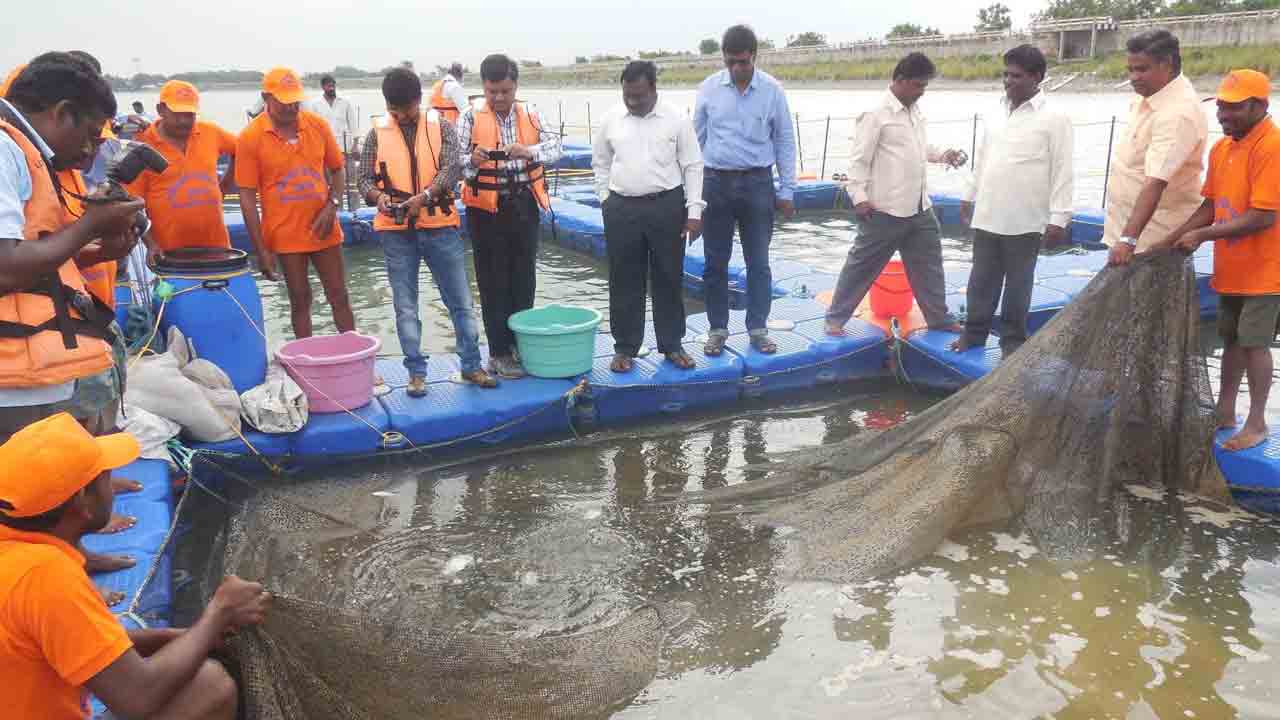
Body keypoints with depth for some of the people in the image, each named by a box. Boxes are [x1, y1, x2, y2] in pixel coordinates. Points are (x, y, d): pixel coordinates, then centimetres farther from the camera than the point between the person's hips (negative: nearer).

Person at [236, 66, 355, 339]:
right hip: (285, 235, -2)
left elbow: (337, 169, 11)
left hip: (323, 229, 2)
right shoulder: (250, 138, -9)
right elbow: (247, 197, -7)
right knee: (300, 300, 8)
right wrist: (261, 250, -9)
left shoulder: (317, 125, -1)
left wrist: (332, 205, -8)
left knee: (339, 296, 9)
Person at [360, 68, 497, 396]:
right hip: (397, 231, 1)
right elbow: (365, 177, 4)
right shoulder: (377, 133, 4)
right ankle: (416, 371, 18)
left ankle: (471, 365, 19)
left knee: (461, 300, 6)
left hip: (440, 226, -1)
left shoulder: (442, 128, 0)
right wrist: (378, 196, -20)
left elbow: (452, 168, -13)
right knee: (406, 306, 7)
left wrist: (424, 196, -29)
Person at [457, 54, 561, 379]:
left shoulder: (532, 116, 6)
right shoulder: (471, 117, -2)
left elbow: (555, 147, -6)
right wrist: (473, 161, -30)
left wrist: (530, 151, -26)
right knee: (493, 282, 2)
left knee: (524, 279, 11)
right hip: (487, 208, -3)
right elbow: (457, 160, -8)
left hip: (524, 205, 3)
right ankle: (499, 352, 11)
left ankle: (521, 344, 26)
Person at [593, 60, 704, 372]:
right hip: (622, 209, 2)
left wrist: (694, 210, -5)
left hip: (667, 207, -1)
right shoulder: (611, 120, 5)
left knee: (668, 279, 7)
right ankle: (625, 348, 17)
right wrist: (606, 199, 6)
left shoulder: (676, 119, -2)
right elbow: (600, 163, 15)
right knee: (624, 281, 6)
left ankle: (672, 345, 20)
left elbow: (693, 166, 0)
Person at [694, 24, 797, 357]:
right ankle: (718, 329, 18)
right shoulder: (708, 89, -1)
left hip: (757, 183, 0)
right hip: (716, 182, 1)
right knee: (715, 262, 6)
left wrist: (787, 190, 1)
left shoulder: (772, 90, -2)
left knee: (758, 261, 6)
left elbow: (784, 141, 3)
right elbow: (697, 139, 6)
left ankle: (758, 328, 17)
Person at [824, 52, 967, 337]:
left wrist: (943, 155, 5)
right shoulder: (876, 114, -13)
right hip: (886, 210, -8)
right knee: (862, 265, 2)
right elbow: (859, 159, -15)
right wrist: (859, 197, -22)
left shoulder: (916, 111, 11)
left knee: (929, 265, 16)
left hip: (920, 208, 8)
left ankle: (940, 319, 29)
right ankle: (836, 317, 13)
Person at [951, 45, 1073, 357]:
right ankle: (974, 332, 25)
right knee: (981, 281, 12)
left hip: (1025, 221, -5)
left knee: (1018, 284, 7)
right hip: (987, 215, 5)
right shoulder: (995, 113, 8)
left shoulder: (1054, 117, -9)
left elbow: (1062, 170, -11)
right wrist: (969, 196, 19)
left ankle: (1013, 339, 19)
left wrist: (1058, 218, -14)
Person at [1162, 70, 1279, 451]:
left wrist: (1202, 236, -20)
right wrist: (1171, 241, 2)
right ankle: (1224, 412, 27)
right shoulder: (1221, 148, 7)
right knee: (1231, 339, 15)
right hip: (1230, 268, 8)